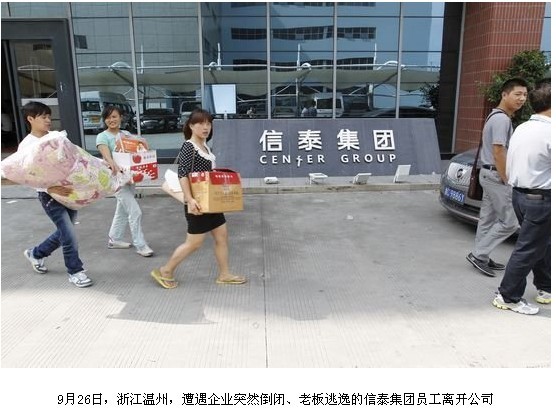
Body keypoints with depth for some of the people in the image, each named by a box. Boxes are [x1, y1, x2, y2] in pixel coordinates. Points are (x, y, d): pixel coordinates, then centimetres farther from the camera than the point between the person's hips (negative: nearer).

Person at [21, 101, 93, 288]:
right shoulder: (26, 145, -10)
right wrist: (50, 188, -32)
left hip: (69, 191, 6)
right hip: (50, 196, -6)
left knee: (64, 232, 16)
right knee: (69, 235, -8)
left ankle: (36, 253, 41)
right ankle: (75, 271, 11)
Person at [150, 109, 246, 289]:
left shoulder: (205, 147, 11)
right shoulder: (188, 146, -15)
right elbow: (182, 175, -22)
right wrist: (190, 200, -29)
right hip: (198, 203, -9)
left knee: (222, 235, 12)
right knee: (194, 242, -1)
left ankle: (224, 274, 24)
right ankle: (164, 272, 16)